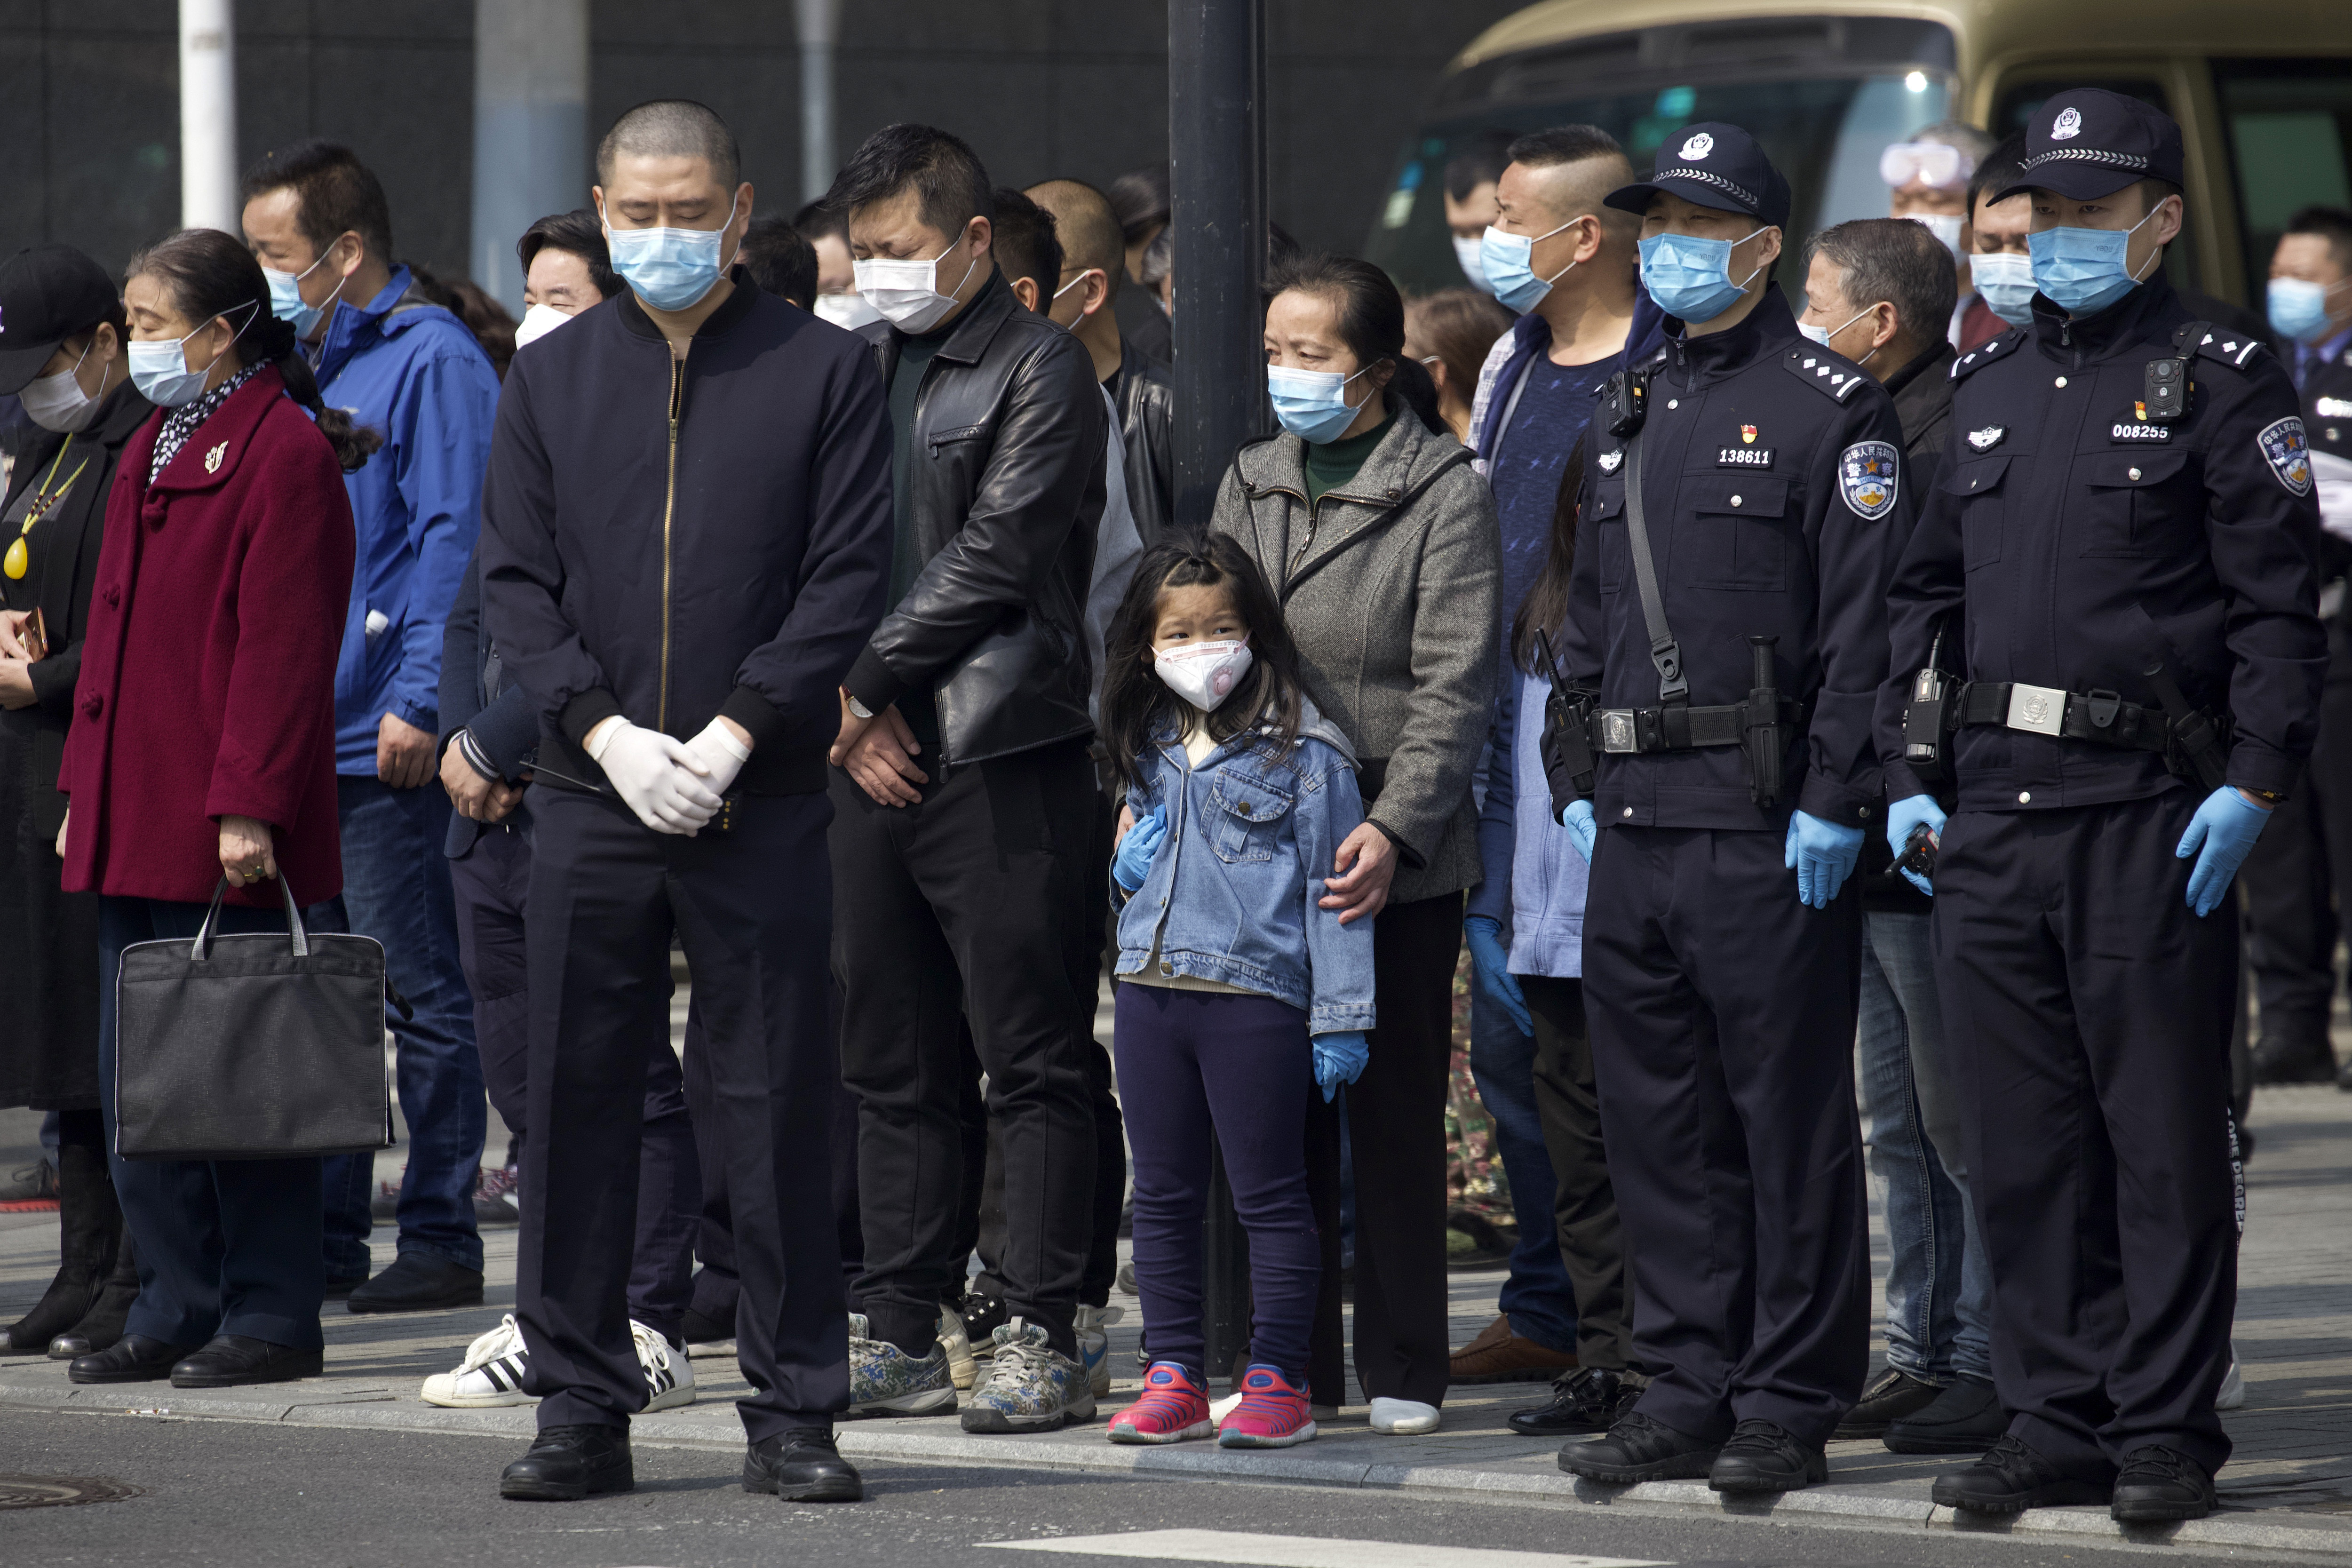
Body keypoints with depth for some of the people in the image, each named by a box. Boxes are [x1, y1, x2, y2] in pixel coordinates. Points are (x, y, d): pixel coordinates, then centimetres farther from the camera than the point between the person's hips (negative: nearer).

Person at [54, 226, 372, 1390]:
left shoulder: (284, 453, -10)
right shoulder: (153, 451, 18)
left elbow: (282, 646, -15)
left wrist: (248, 806, -19)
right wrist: (85, 789, 17)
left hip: (225, 835, -9)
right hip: (134, 831, 9)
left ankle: (271, 1318, 2)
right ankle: (176, 1308, 15)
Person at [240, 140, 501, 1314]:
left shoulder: (430, 360, -8)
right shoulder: (309, 368, 18)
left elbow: (455, 543, -14)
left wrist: (419, 702, -20)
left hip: (389, 744, -9)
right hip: (300, 735, 9)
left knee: (420, 995, -3)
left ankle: (441, 1240, 1)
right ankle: (325, 1238, 14)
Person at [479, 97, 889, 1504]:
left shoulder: (825, 370, 3)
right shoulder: (552, 377, 11)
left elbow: (849, 579, -3)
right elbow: (515, 581, 6)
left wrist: (734, 733, -13)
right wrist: (610, 733, -8)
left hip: (761, 797, -2)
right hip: (589, 795, 2)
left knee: (779, 1107, 0)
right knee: (578, 1099, 3)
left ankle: (796, 1412, 6)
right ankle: (585, 1408, 11)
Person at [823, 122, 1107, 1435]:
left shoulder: (1042, 370, -5)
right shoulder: (861, 372, 16)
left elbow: (992, 560, -12)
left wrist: (864, 681, -9)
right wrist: (854, 714, -1)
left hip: (1002, 753, -7)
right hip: (876, 753, 7)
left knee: (1034, 1064, -4)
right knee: (894, 1064, 10)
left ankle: (1044, 1340, -2)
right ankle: (903, 1337, 15)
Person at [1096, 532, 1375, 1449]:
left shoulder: (1304, 753, -6)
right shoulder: (1152, 749, 13)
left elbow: (1335, 887, -6)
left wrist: (1339, 1018, -9)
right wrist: (1130, 863, 4)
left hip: (1256, 993, -6)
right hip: (1149, 992, 6)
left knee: (1269, 1196, -1)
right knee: (1163, 1194, 9)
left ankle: (1276, 1381, 3)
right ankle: (1174, 1378, 16)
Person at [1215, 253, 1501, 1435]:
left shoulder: (1443, 491, -4)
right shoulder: (1250, 485, 12)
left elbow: (1452, 684, -10)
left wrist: (1395, 829, -21)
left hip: (1397, 862, -4)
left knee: (1395, 1110, 2)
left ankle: (1402, 1368, 10)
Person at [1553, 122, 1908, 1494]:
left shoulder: (1831, 407, -5)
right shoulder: (1630, 415, 18)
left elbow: (1867, 622, -11)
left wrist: (1835, 803, -16)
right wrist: (1582, 783, 15)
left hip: (1768, 827, -7)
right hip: (1638, 821, 8)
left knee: (1788, 1118, -2)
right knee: (1658, 1121, 9)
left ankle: (1790, 1407, 2)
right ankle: (1689, 1392, 16)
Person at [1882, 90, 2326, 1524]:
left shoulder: (2219, 380, -1)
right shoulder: (1988, 386, 17)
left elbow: (2280, 601, -6)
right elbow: (1927, 591, 21)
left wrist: (2254, 783, -15)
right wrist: (1907, 774, 12)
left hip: (2157, 817, -6)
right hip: (1994, 815, 6)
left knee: (2165, 1137, -2)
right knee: (2025, 1141, 7)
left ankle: (2166, 1432, 3)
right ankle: (2058, 1420, 14)